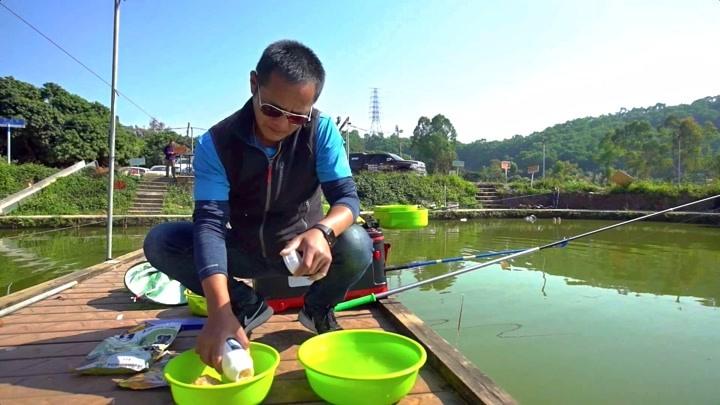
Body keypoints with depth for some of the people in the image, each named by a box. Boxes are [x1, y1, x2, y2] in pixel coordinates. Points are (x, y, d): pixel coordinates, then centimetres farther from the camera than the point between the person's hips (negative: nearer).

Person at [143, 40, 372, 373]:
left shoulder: (321, 131, -18)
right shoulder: (215, 143, -20)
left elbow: (347, 196, -21)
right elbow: (210, 222, -29)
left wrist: (321, 231, -46)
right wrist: (220, 311, -43)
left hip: (301, 248, 0)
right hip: (244, 250, 1)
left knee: (356, 245, -31)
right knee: (160, 242, -19)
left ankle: (318, 308, 3)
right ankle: (247, 305, 1)